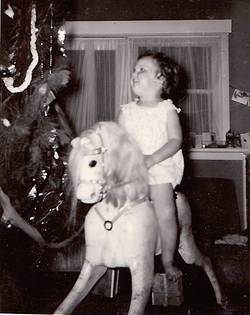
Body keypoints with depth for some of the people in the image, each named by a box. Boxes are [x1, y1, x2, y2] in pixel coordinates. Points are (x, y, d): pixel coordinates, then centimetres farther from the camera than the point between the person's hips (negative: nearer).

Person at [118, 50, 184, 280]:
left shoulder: (167, 110, 2)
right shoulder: (126, 111, 12)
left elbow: (176, 140, -7)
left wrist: (152, 159, -20)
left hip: (160, 168, -3)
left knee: (166, 213, -20)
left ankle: (168, 261, 0)